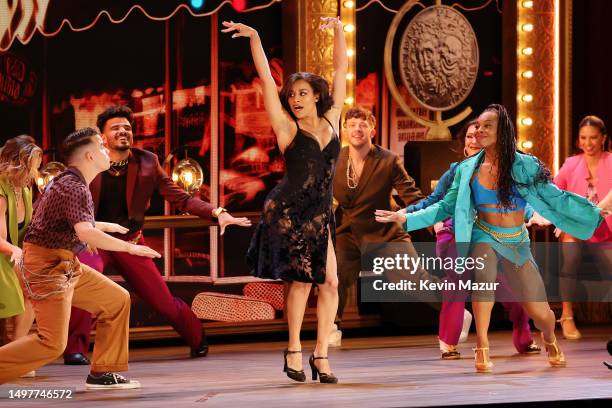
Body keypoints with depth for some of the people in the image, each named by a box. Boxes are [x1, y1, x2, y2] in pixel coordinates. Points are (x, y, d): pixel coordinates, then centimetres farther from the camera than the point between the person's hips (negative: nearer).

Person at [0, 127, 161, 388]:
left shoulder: (65, 182, 14)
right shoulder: (74, 188, -19)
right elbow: (85, 233, -32)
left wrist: (102, 226, 30)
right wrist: (129, 247, -23)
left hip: (66, 266, 11)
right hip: (47, 267, -11)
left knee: (117, 300, 12)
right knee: (52, 343, -14)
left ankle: (103, 374, 15)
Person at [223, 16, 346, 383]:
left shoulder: (331, 120, 9)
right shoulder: (287, 128, -1)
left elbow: (341, 70, 11)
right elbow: (266, 80, -5)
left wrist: (339, 30, 6)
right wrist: (254, 38, -10)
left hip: (320, 217, 4)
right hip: (286, 212, -4)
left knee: (330, 282, -3)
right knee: (303, 279, -5)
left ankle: (321, 356, 2)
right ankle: (294, 350, 10)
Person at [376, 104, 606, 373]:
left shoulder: (524, 166, -5)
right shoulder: (468, 168, 1)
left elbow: (555, 198, -3)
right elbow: (445, 207, 6)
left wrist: (595, 213, -11)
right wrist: (407, 218, -2)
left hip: (517, 242, 0)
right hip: (484, 237, 0)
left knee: (539, 312, -2)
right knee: (484, 273, -36)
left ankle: (550, 341, 36)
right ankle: (482, 348, -31)